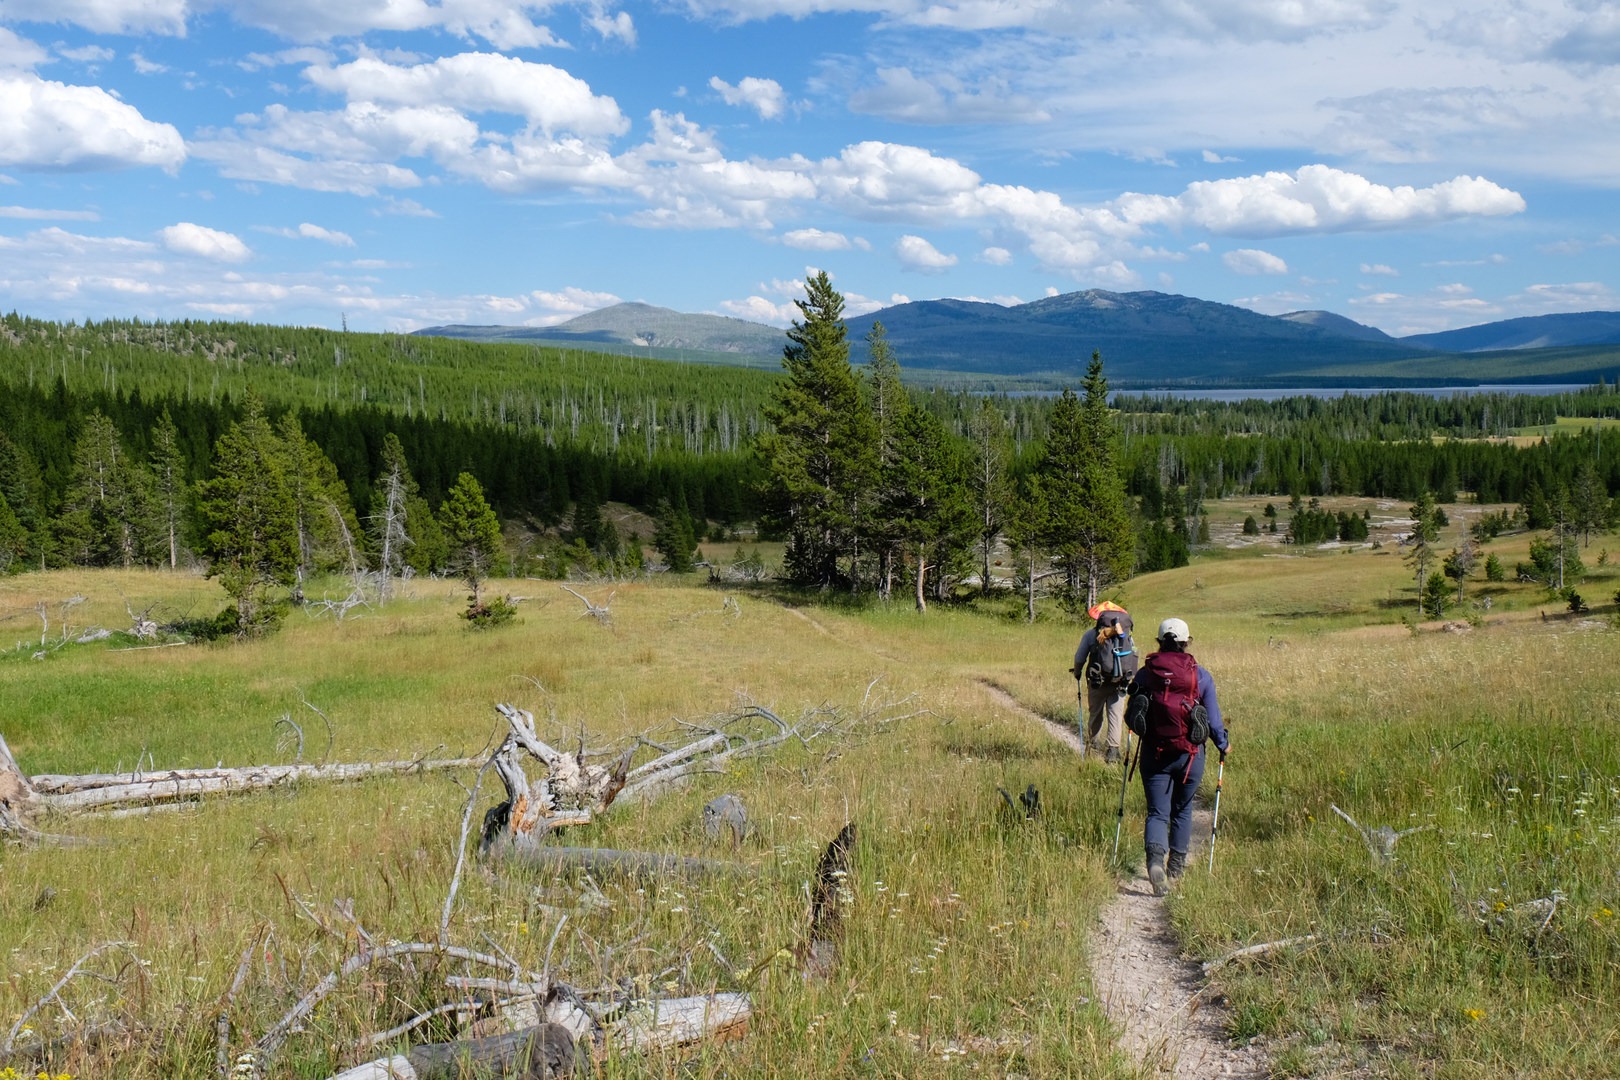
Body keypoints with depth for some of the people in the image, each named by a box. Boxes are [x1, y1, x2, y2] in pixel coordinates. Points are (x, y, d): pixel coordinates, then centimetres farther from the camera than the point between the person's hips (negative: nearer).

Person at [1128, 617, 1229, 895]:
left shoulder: (1145, 673, -3)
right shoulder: (1201, 676, -4)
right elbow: (1213, 718, -1)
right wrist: (1223, 745, 17)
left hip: (1154, 753, 0)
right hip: (1190, 754, 0)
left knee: (1157, 812, 3)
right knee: (1182, 811, 19)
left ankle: (1155, 858, -23)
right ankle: (1176, 868, 26)